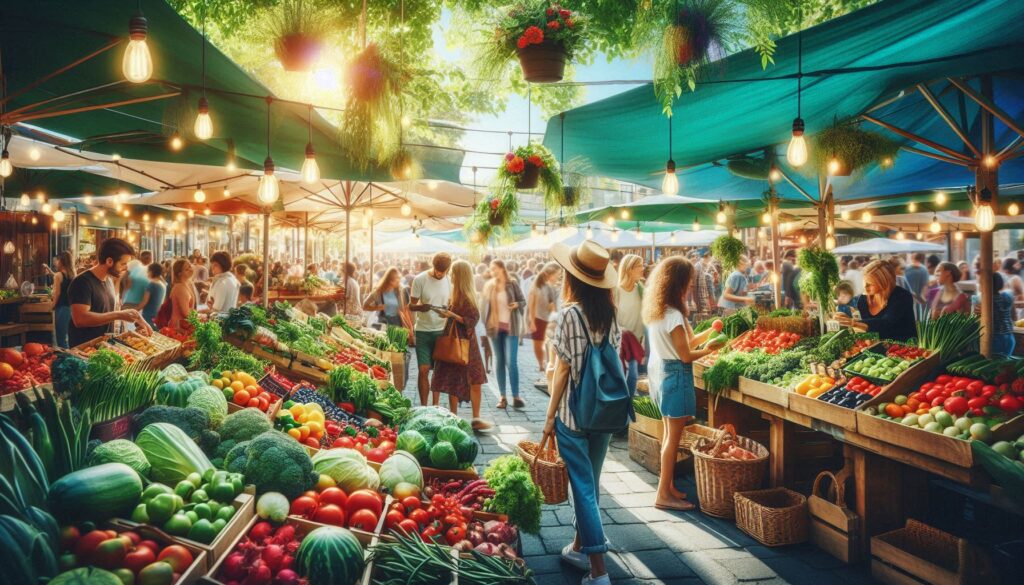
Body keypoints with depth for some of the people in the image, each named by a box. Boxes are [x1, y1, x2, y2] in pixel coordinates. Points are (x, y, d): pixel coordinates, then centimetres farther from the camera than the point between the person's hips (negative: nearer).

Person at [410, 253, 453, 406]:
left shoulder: (449, 281, 1)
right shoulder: (420, 279, -7)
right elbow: (411, 305, -4)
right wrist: (420, 307, -27)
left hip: (442, 330, 2)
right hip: (423, 330, -2)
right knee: (424, 370, -4)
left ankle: (436, 406, 19)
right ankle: (423, 407, 5)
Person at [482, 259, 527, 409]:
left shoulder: (512, 284, -2)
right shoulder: (488, 286, 6)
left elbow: (523, 301, 4)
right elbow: (484, 306, 9)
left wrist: (517, 304, -17)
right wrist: (485, 323, 0)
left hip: (510, 327, -3)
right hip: (495, 327, 3)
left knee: (511, 362, -9)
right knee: (499, 362, 5)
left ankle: (516, 396, -4)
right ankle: (502, 397, 9)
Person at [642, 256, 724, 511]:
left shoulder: (656, 311, 7)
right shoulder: (673, 315, -21)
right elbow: (686, 355, -17)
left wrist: (709, 332, 10)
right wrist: (709, 349, -2)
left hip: (658, 372, 9)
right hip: (675, 376, -9)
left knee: (668, 432, 17)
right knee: (673, 436, -1)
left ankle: (668, 486, 26)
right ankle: (664, 495, 5)